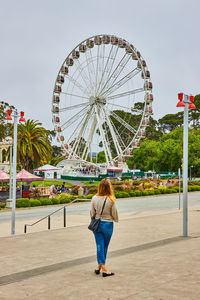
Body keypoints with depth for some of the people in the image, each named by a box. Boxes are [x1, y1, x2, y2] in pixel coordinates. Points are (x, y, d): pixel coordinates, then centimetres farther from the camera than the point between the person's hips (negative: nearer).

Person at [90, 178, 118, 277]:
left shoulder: (94, 198, -9)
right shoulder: (111, 200, -16)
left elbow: (92, 213, -2)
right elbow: (114, 214, -7)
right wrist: (116, 220, 15)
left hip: (97, 224, 2)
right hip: (108, 224, -2)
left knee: (99, 246, 7)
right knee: (105, 247, 14)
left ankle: (102, 267, 5)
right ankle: (100, 266, 21)